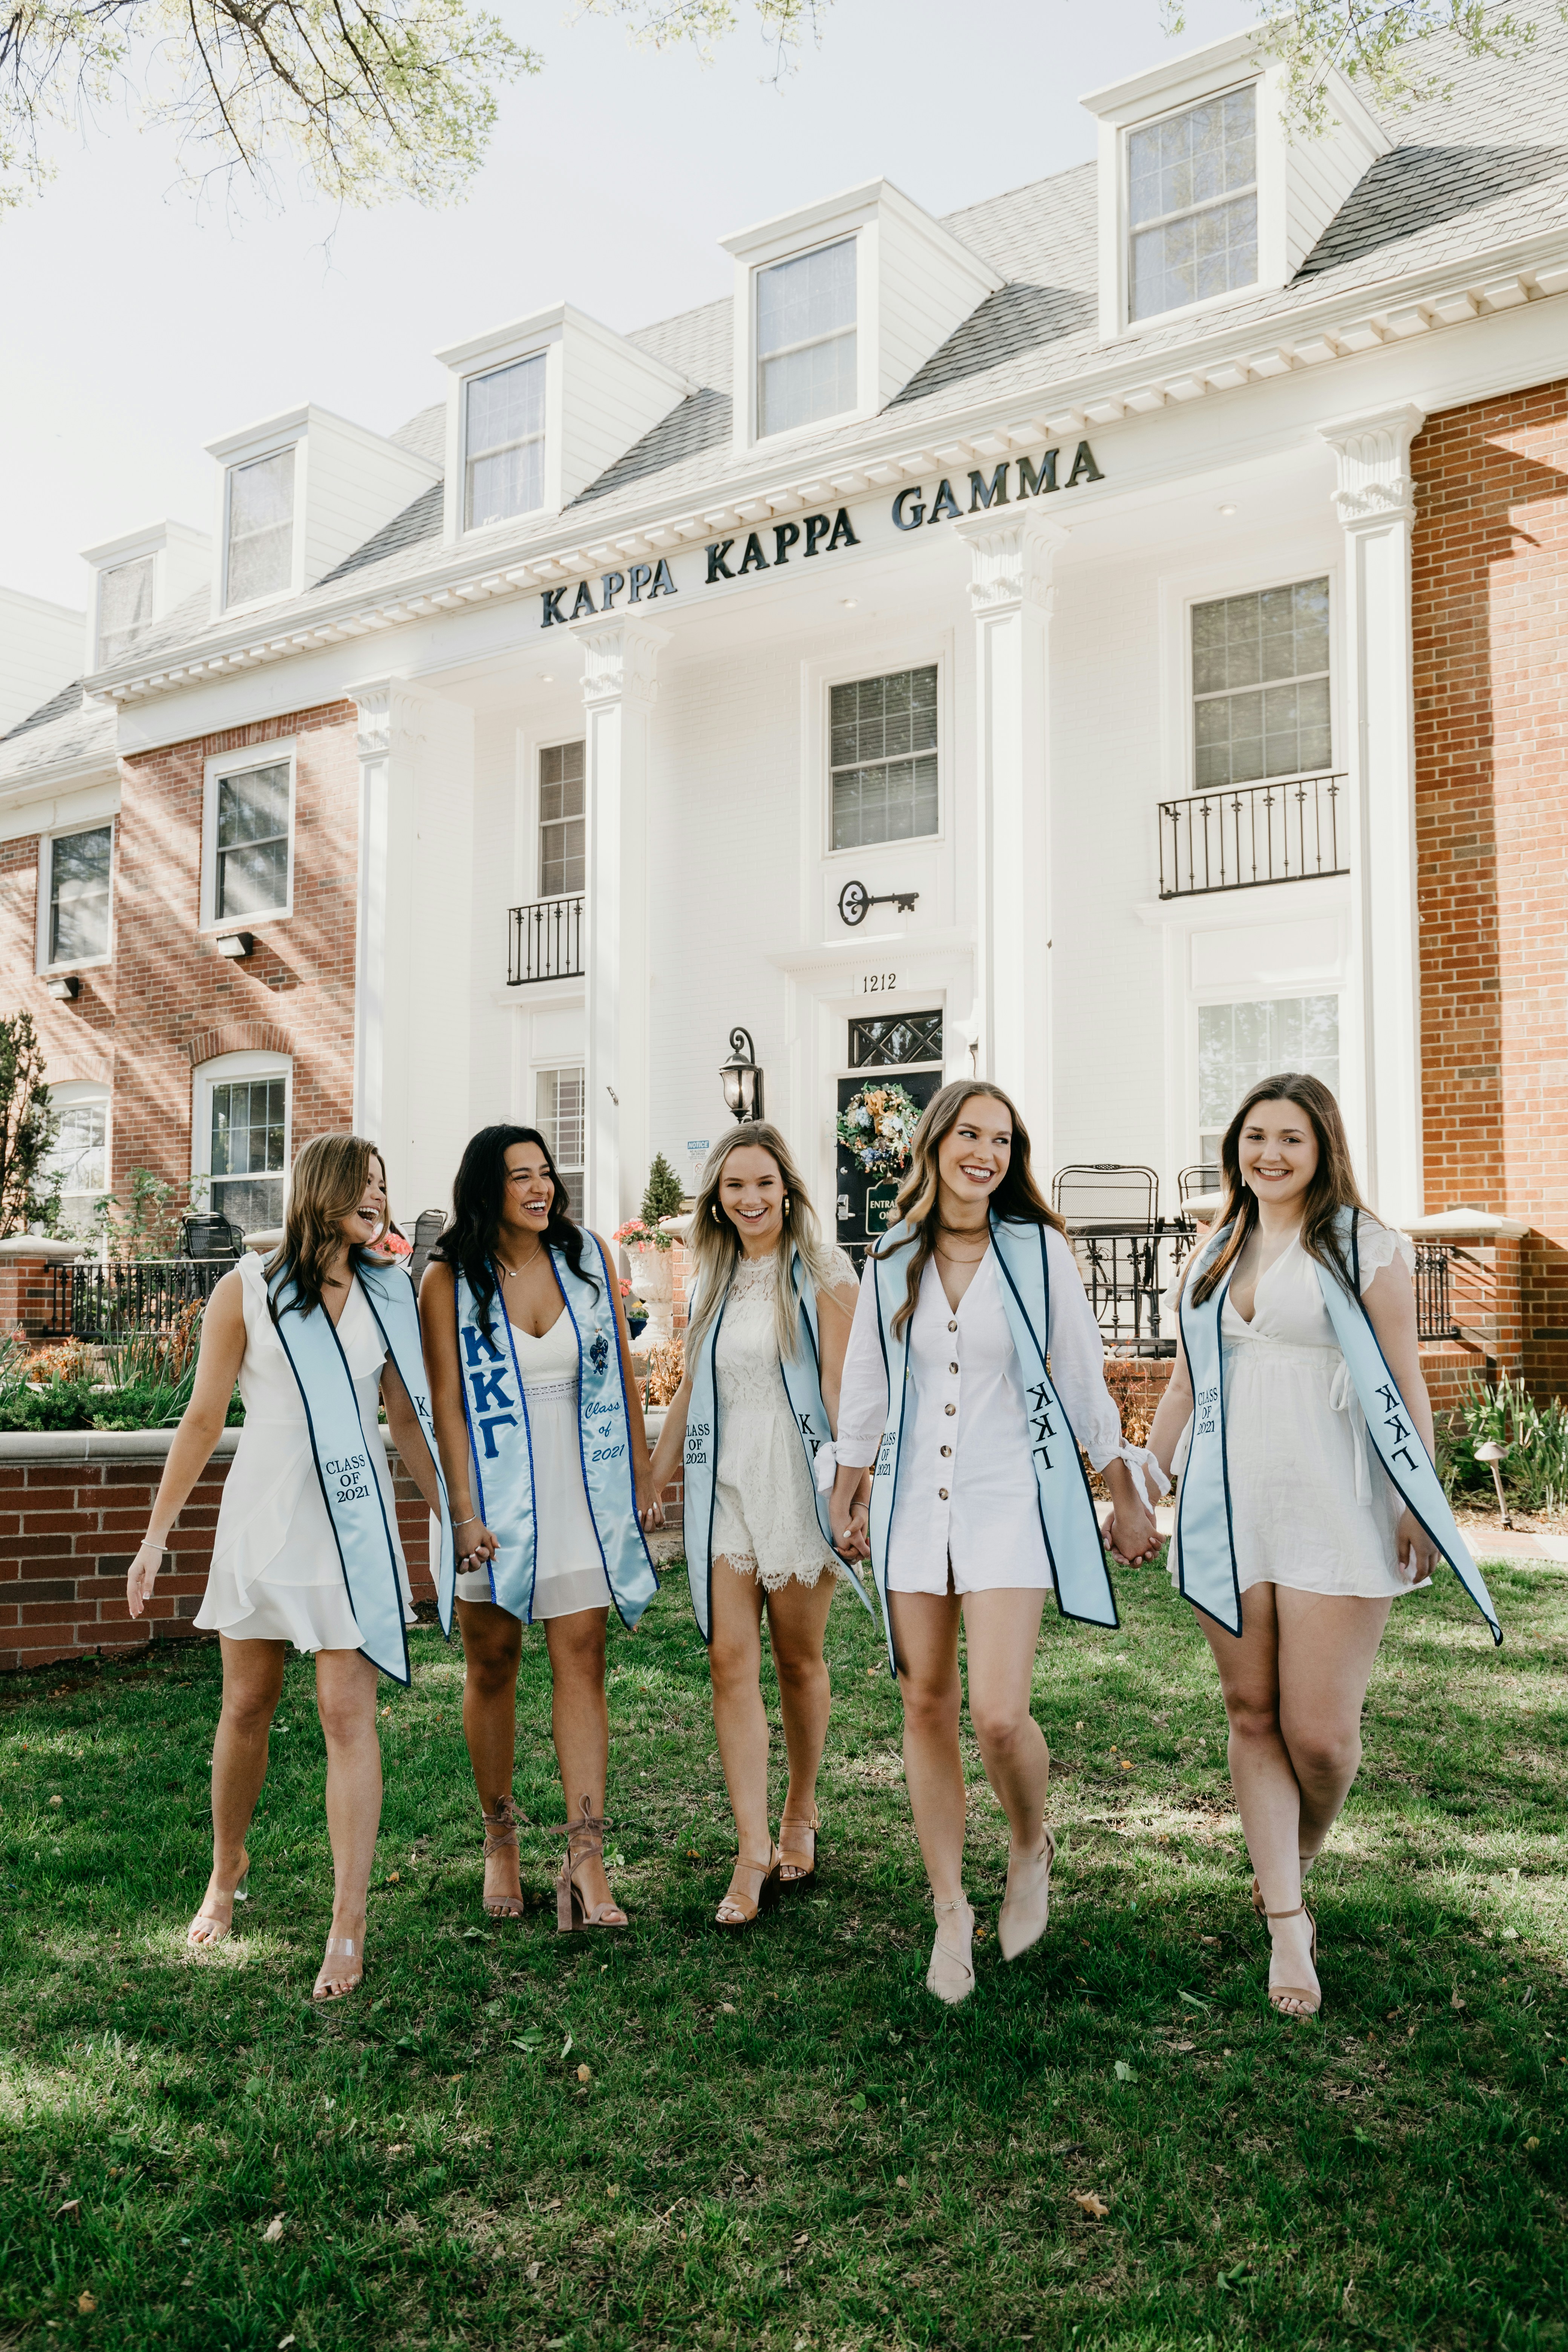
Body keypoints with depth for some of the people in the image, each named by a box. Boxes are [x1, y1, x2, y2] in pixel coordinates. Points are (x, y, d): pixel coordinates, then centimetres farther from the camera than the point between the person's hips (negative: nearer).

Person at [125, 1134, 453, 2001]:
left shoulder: (389, 1293, 6)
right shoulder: (248, 1289, -1)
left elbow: (406, 1418, 11)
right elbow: (203, 1418, 2)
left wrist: (449, 1513, 9)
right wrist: (157, 1534, 2)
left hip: (354, 1518, 1)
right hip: (262, 1513, 0)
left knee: (348, 1714, -4)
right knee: (246, 1707, 11)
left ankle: (348, 1928, 2)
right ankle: (227, 1874, 36)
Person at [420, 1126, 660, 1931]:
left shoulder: (587, 1257, 2)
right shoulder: (449, 1280, -5)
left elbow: (622, 1374, 7)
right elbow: (446, 1404, -7)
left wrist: (640, 1476, 6)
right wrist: (465, 1512, -12)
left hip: (581, 1489, 2)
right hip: (496, 1493, -1)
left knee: (581, 1658, -3)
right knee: (492, 1663, 8)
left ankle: (586, 1859, -2)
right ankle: (499, 1841, 24)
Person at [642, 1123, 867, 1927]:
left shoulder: (820, 1271, -3)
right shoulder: (714, 1278, 12)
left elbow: (839, 1386, -8)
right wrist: (655, 1480, 15)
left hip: (796, 1482, -4)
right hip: (723, 1485, 4)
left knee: (798, 1656, 8)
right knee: (731, 1660, -4)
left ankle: (801, 1814, 29)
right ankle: (753, 1852, 0)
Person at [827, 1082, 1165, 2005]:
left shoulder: (1038, 1251, -2)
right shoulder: (892, 1262, 5)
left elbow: (1084, 1381, 3)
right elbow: (866, 1389, 14)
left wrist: (1128, 1496, 6)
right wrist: (847, 1499, 18)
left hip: (1009, 1497, -3)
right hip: (913, 1502, 3)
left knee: (999, 1715, -12)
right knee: (926, 1706, 6)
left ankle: (1032, 1850, 20)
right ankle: (951, 1910, 21)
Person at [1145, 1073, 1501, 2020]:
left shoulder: (1365, 1247, 0)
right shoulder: (1213, 1257, 14)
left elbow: (1405, 1384, -1)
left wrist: (1422, 1508, -6)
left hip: (1333, 1512, -4)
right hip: (1228, 1512, 4)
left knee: (1320, 1731, -5)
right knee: (1253, 1714, 5)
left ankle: (1299, 1861, 26)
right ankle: (1286, 1924, 15)